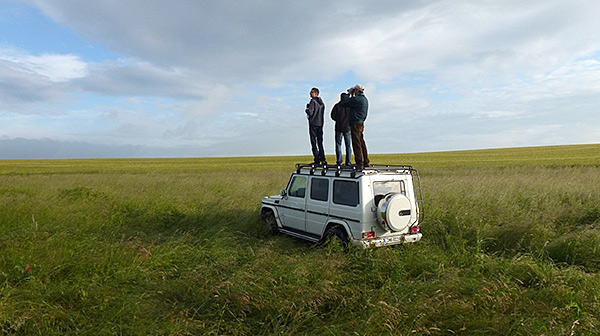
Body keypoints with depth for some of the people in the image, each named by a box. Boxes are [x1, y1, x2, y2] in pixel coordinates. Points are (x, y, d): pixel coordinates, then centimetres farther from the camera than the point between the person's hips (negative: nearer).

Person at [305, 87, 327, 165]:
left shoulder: (313, 101, -11)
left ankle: (317, 160, -6)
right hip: (320, 123, 7)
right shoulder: (321, 102, 13)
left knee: (313, 142, -3)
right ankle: (322, 159, 10)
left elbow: (310, 112, -19)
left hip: (313, 123, -7)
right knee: (320, 142, 12)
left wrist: (306, 110, 4)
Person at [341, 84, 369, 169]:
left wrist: (349, 94, -2)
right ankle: (366, 162, 19)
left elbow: (344, 103, -10)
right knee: (362, 143, 14)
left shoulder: (357, 99, -16)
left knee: (357, 143, -6)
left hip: (355, 124, -10)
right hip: (361, 123, 10)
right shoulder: (364, 99, 14)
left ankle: (359, 163, -5)